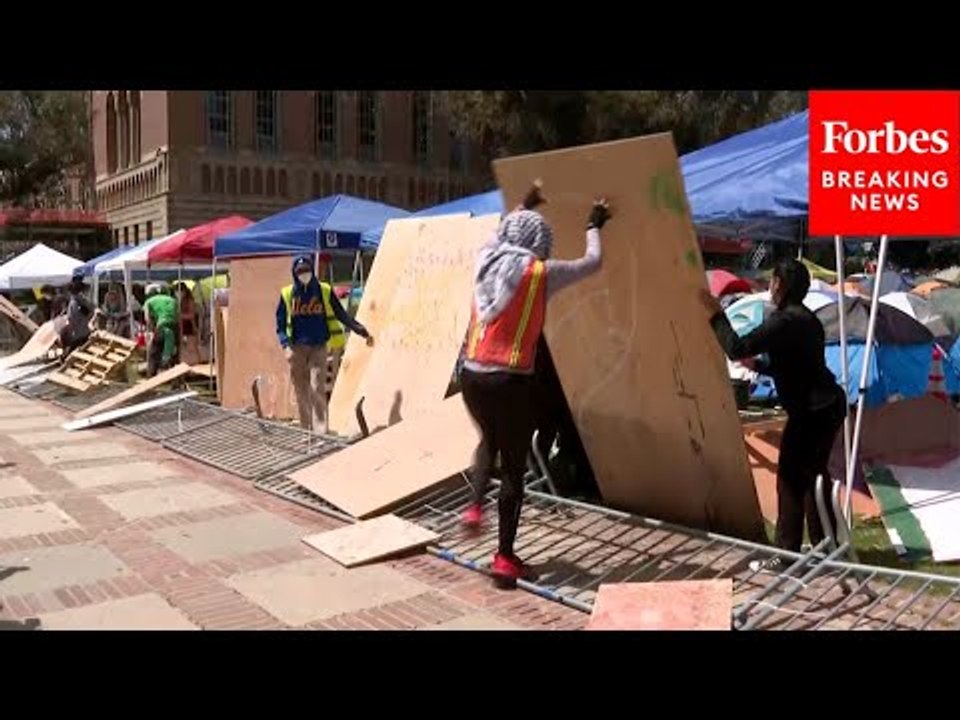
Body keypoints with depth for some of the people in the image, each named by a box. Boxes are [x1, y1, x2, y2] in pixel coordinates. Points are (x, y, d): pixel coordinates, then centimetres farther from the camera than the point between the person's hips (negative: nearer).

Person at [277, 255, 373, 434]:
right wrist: (286, 346, -10)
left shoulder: (325, 291, 3)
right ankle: (306, 431, 16)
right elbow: (281, 325, 5)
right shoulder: (287, 295, 3)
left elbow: (341, 315, 7)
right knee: (301, 392, 4)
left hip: (319, 347, -1)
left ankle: (321, 431, -12)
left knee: (317, 389, -11)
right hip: (297, 349, 1)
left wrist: (362, 332, 2)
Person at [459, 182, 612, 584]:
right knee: (514, 467, 6)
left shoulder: (486, 260, 7)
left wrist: (524, 207, 47)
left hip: (472, 375, 5)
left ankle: (474, 507, 18)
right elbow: (592, 262, 9)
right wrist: (593, 227, 27)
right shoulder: (540, 273, -6)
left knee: (488, 441, 33)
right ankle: (505, 558, 11)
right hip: (511, 380, -5)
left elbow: (501, 233, 32)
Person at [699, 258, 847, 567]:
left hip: (812, 411, -10)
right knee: (813, 475, 18)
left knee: (791, 480, -1)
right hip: (828, 405, 10)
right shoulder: (805, 318, 13)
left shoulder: (784, 321, -18)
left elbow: (736, 348, -23)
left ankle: (786, 554, 6)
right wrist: (756, 364, 27)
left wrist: (715, 313, -13)